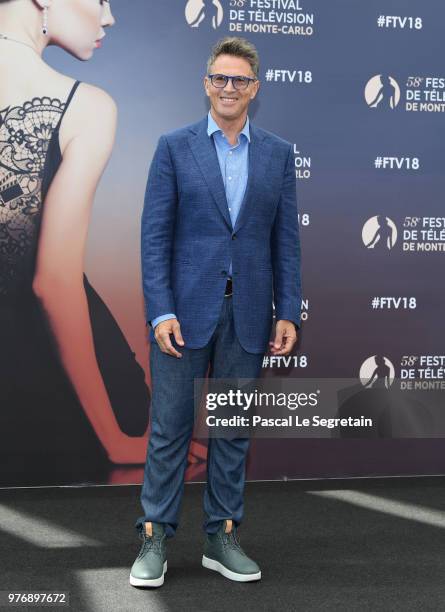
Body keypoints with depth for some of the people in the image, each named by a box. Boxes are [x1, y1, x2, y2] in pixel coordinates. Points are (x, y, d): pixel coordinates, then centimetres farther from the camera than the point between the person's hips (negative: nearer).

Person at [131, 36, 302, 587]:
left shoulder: (278, 154, 8)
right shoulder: (174, 147, 1)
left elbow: (286, 239, 7)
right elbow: (155, 235, -3)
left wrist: (288, 312, 0)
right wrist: (160, 312, -11)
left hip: (247, 313, 3)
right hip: (185, 308, -2)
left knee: (233, 429, 10)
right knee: (170, 428, 3)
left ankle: (221, 537, 21)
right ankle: (154, 539, 14)